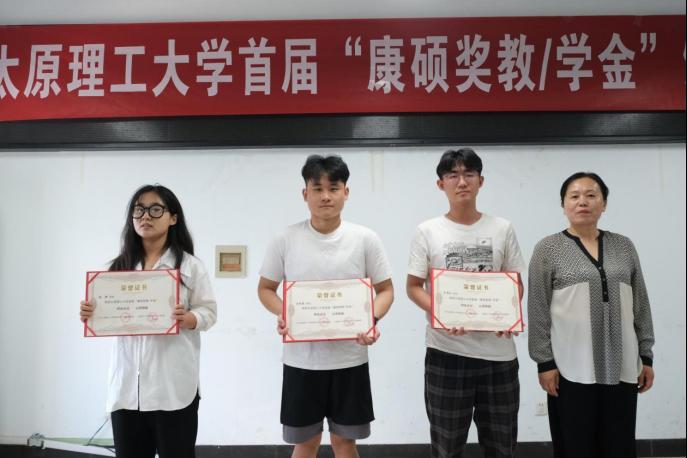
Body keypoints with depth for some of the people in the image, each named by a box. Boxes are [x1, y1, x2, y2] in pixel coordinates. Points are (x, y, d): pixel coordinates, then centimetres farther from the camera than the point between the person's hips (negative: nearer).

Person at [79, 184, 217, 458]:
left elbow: (209, 311, -4)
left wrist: (189, 319, -24)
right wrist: (90, 314, -6)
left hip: (174, 385, -3)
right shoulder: (119, 266, 10)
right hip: (126, 385, 4)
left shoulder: (190, 265, -2)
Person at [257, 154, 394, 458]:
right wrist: (281, 315, -16)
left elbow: (385, 290, 2)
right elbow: (265, 289, 5)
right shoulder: (285, 240, -4)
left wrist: (371, 320, -18)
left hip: (349, 360, 0)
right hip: (301, 360, 0)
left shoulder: (365, 239, -4)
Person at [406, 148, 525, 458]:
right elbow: (413, 287, 0)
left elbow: (516, 282, 9)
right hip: (446, 351, -1)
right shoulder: (427, 231, -1)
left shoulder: (502, 228, 5)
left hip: (498, 350, 2)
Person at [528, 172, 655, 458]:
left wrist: (646, 356, 8)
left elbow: (641, 306, 11)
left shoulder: (624, 247, 9)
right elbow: (538, 311, -5)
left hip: (622, 368, 4)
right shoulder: (548, 249, -3)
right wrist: (544, 362, -9)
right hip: (571, 369, -3)